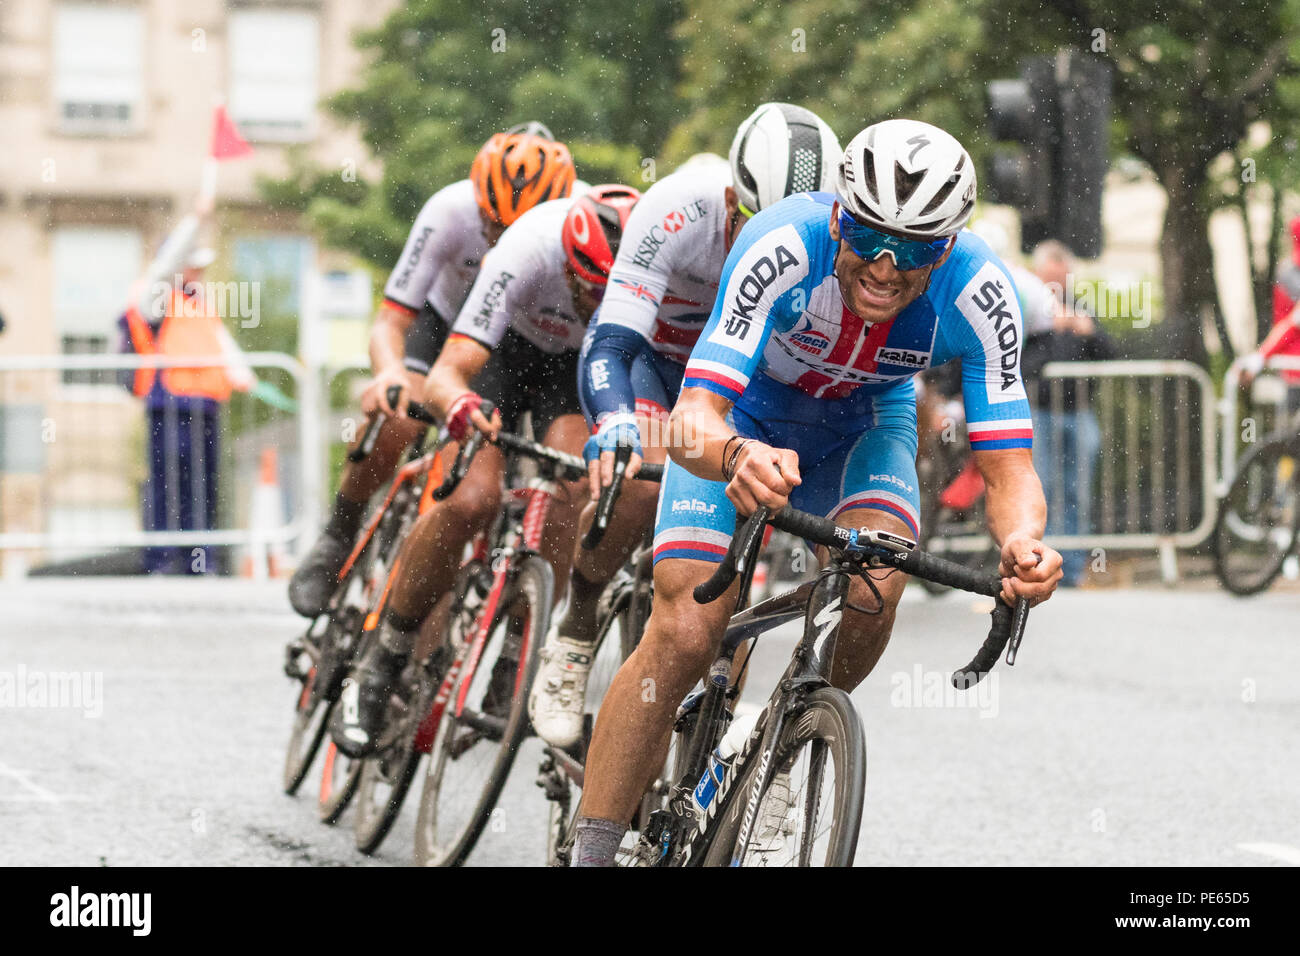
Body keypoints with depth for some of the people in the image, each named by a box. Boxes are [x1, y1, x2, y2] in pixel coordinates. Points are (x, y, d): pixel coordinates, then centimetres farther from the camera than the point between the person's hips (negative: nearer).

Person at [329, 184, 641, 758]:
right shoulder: (529, 249, -40)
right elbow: (445, 375, -43)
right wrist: (463, 408, -65)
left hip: (581, 365, 2)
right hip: (506, 347, -2)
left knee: (572, 495, -25)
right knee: (471, 502, -21)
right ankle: (380, 665, -3)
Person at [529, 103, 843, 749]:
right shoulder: (679, 210, -37)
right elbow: (610, 345, -40)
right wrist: (615, 428, -60)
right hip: (646, 349, -3)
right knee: (642, 484, -30)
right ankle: (572, 641, -8)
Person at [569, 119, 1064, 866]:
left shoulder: (979, 293, -31)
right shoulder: (783, 246, -38)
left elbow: (1009, 466, -31)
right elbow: (693, 417, -43)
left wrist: (1023, 540, -54)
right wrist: (738, 456, -67)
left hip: (863, 430, 2)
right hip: (744, 423, -2)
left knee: (873, 591, -27)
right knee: (683, 634, -19)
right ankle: (592, 851, -10)